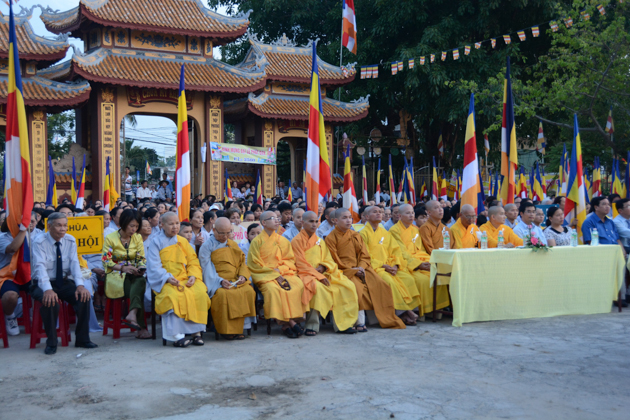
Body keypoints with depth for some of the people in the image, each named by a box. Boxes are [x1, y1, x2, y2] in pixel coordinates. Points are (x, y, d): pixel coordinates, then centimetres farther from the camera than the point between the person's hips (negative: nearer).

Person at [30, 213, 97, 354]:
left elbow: (74, 263, -10)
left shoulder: (70, 241, 0)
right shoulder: (39, 243, -12)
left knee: (84, 296, -22)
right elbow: (40, 267, -26)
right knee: (50, 301, -34)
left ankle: (82, 339, -9)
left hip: (64, 283, 4)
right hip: (43, 284, -4)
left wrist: (80, 285, -28)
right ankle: (51, 343, -16)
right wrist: (48, 289, -42)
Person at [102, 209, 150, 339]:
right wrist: (123, 267, -21)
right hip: (115, 275, -4)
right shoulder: (110, 238, -1)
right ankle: (141, 327, -35)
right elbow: (106, 261, -6)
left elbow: (142, 258, 10)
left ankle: (132, 314, -46)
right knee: (139, 289, -32)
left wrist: (141, 267, -14)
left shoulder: (137, 237, 12)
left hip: (133, 274, 4)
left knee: (141, 281, -35)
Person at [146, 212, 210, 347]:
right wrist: (167, 277, -19)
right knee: (174, 295, -36)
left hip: (186, 279, 3)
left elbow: (193, 261, 13)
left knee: (200, 292, -27)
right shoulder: (156, 242, 6)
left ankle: (197, 332, -20)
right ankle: (176, 335, -35)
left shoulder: (183, 242, 17)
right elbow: (154, 266, -3)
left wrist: (193, 276, -7)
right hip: (165, 282, -3)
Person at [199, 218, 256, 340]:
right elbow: (207, 268, -5)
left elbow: (242, 262, 17)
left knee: (249, 291, -27)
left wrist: (243, 276, -5)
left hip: (236, 281, 4)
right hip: (217, 283, -4)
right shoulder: (207, 246, 5)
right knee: (223, 294, -37)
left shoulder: (233, 245, 21)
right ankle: (227, 330, -24)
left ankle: (238, 328, -20)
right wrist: (220, 281, -21)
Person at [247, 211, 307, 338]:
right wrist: (274, 274, -12)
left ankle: (287, 322, -24)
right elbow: (255, 265, -2)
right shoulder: (257, 241, 4)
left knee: (298, 285, -28)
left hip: (283, 272, 3)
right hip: (265, 275, -3)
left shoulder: (282, 240, 16)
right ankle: (290, 322, -29)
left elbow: (290, 260, 12)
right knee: (273, 289, -37)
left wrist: (279, 270, -9)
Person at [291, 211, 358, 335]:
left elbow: (328, 260, 15)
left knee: (347, 286, -13)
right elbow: (301, 264, -10)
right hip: (306, 274, -6)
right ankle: (312, 325, -28)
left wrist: (323, 267, -9)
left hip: (322, 273, 6)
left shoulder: (320, 241, 18)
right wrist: (319, 276, -18)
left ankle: (342, 324, -10)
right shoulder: (297, 241, -2)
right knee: (318, 287, -39)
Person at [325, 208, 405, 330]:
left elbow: (365, 256, 12)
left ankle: (387, 319, -10)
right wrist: (352, 270, -13)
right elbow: (335, 260, -5)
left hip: (360, 268, 5)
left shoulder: (356, 236, 16)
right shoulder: (331, 238, 0)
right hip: (344, 270, -5)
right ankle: (360, 322, -28)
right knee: (358, 286, -33)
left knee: (380, 284, -16)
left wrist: (361, 267, -10)